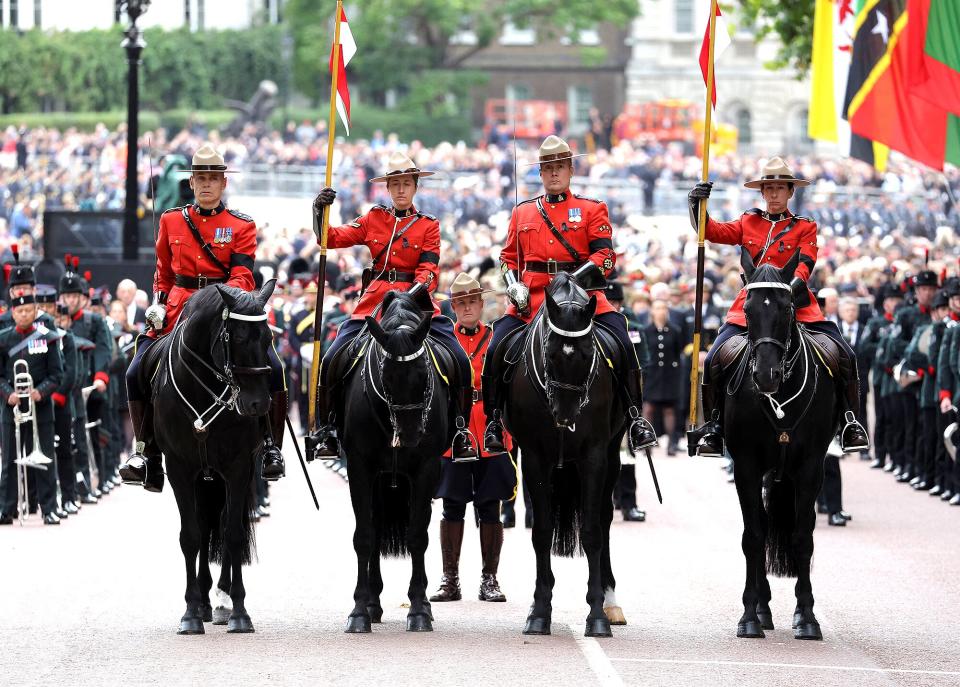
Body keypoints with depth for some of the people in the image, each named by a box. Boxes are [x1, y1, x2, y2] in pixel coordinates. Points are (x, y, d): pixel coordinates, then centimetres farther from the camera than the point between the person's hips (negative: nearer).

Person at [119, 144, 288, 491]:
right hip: (179, 312, 2)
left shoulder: (241, 226, 3)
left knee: (271, 369, -21)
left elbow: (242, 276, -8)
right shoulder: (172, 221, 11)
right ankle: (145, 452, 5)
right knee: (137, 374, -10)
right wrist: (158, 304, 2)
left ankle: (270, 447, -8)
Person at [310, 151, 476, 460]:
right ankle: (326, 430, 2)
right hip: (375, 298, 1)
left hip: (416, 299, -1)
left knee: (460, 361, -15)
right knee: (332, 360, -13)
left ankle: (460, 430, 0)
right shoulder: (374, 219, 11)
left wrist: (417, 290, -24)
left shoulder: (428, 225, 7)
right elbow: (334, 238, 4)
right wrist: (319, 214, -14)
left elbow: (429, 269, -4)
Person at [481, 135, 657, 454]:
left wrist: (580, 275, -20)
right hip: (532, 300, 2)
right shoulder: (523, 213, 17)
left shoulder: (592, 210, 9)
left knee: (622, 343, -22)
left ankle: (634, 418, -12)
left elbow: (604, 255, -2)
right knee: (496, 350, -18)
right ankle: (494, 420, -2)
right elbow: (509, 257, 19)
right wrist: (514, 286, -2)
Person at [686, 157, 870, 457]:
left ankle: (850, 422, -3)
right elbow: (713, 231, 5)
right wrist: (698, 206, -14)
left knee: (845, 356, -15)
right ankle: (713, 427, -2)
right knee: (714, 359, -15)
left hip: (796, 305, -1)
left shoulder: (804, 228, 10)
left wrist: (794, 284, -26)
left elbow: (804, 263, -5)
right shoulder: (749, 223, 16)